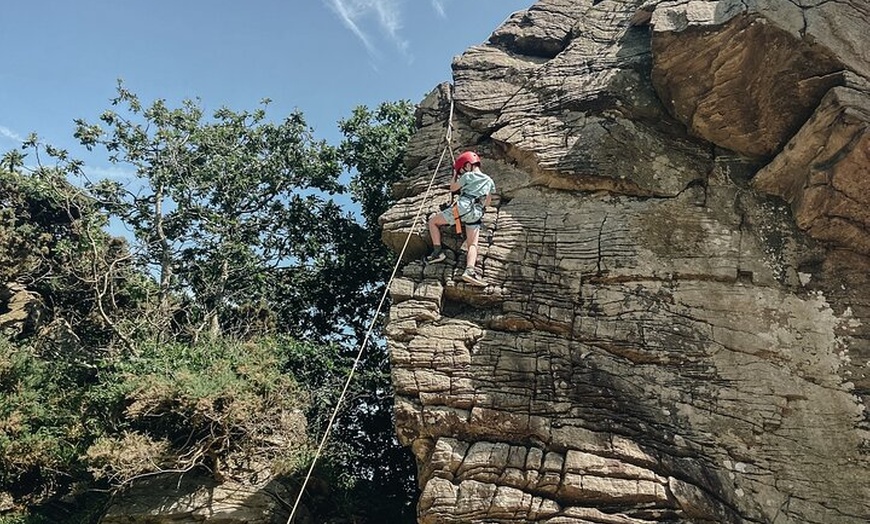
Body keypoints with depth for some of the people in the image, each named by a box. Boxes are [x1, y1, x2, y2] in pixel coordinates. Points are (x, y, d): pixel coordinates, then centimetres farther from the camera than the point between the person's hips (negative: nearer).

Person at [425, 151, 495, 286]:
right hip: (477, 214, 4)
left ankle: (437, 252, 3)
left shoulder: (468, 176, 10)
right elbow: (487, 202, 29)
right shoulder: (489, 181, 25)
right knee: (473, 245, -3)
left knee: (433, 221, 13)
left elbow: (452, 188, 22)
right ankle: (469, 270, -29)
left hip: (462, 207, -4)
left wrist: (455, 175, 36)